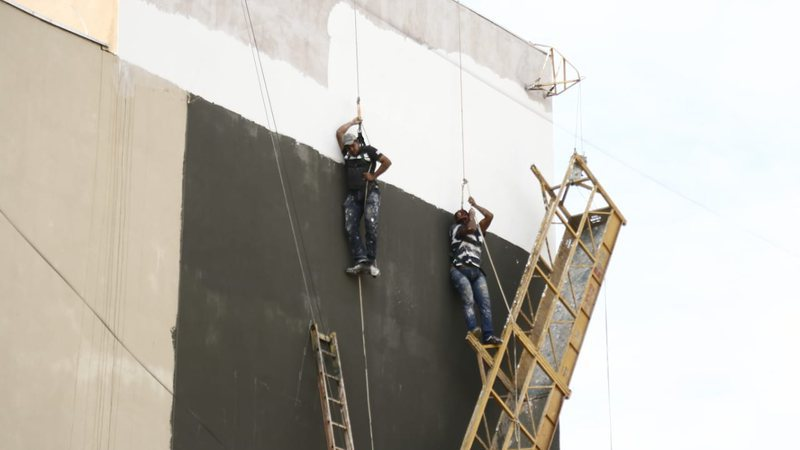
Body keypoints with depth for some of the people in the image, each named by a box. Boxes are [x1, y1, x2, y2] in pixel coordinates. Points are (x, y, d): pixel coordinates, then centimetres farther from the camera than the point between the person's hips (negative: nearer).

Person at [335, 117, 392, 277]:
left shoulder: (369, 150, 7)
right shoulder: (346, 152, 19)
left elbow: (387, 162, 2)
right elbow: (339, 133, 15)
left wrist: (374, 176, 1)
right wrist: (353, 122, 22)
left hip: (370, 191, -4)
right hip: (352, 194, 4)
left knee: (370, 223, -19)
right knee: (350, 227, -13)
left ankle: (371, 260, -17)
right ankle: (360, 260, -22)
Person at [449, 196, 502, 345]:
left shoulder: (478, 229, 29)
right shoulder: (456, 228, 12)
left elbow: (490, 216, 21)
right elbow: (470, 228, -8)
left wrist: (475, 205, 25)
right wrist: (472, 215, 11)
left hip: (476, 271, 5)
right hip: (459, 270, -5)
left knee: (485, 302, -12)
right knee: (469, 300, -26)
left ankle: (488, 335, -21)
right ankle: (473, 329, -43)